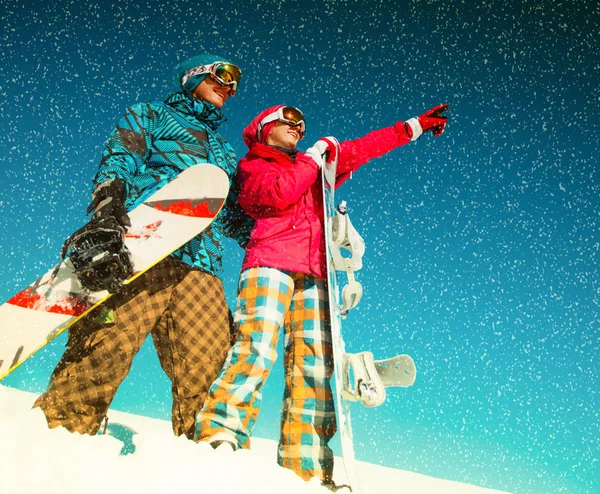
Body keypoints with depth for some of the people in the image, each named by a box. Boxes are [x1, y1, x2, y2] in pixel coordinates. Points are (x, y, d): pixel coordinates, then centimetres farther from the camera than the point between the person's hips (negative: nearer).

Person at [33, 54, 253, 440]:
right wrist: (108, 200, -17)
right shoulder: (152, 116, 23)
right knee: (108, 344, -20)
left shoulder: (227, 156, 36)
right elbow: (119, 159, 4)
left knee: (209, 363, -7)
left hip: (200, 267, 5)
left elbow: (236, 220, 31)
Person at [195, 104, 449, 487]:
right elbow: (281, 193, -7)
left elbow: (362, 149, 32)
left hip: (313, 277, 5)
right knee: (257, 349, -23)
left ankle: (305, 469, -4)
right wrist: (315, 155, 6)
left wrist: (414, 126, 34)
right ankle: (218, 441, -23)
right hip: (270, 264, -4)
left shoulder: (315, 166, 29)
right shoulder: (252, 166, 14)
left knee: (313, 369, -5)